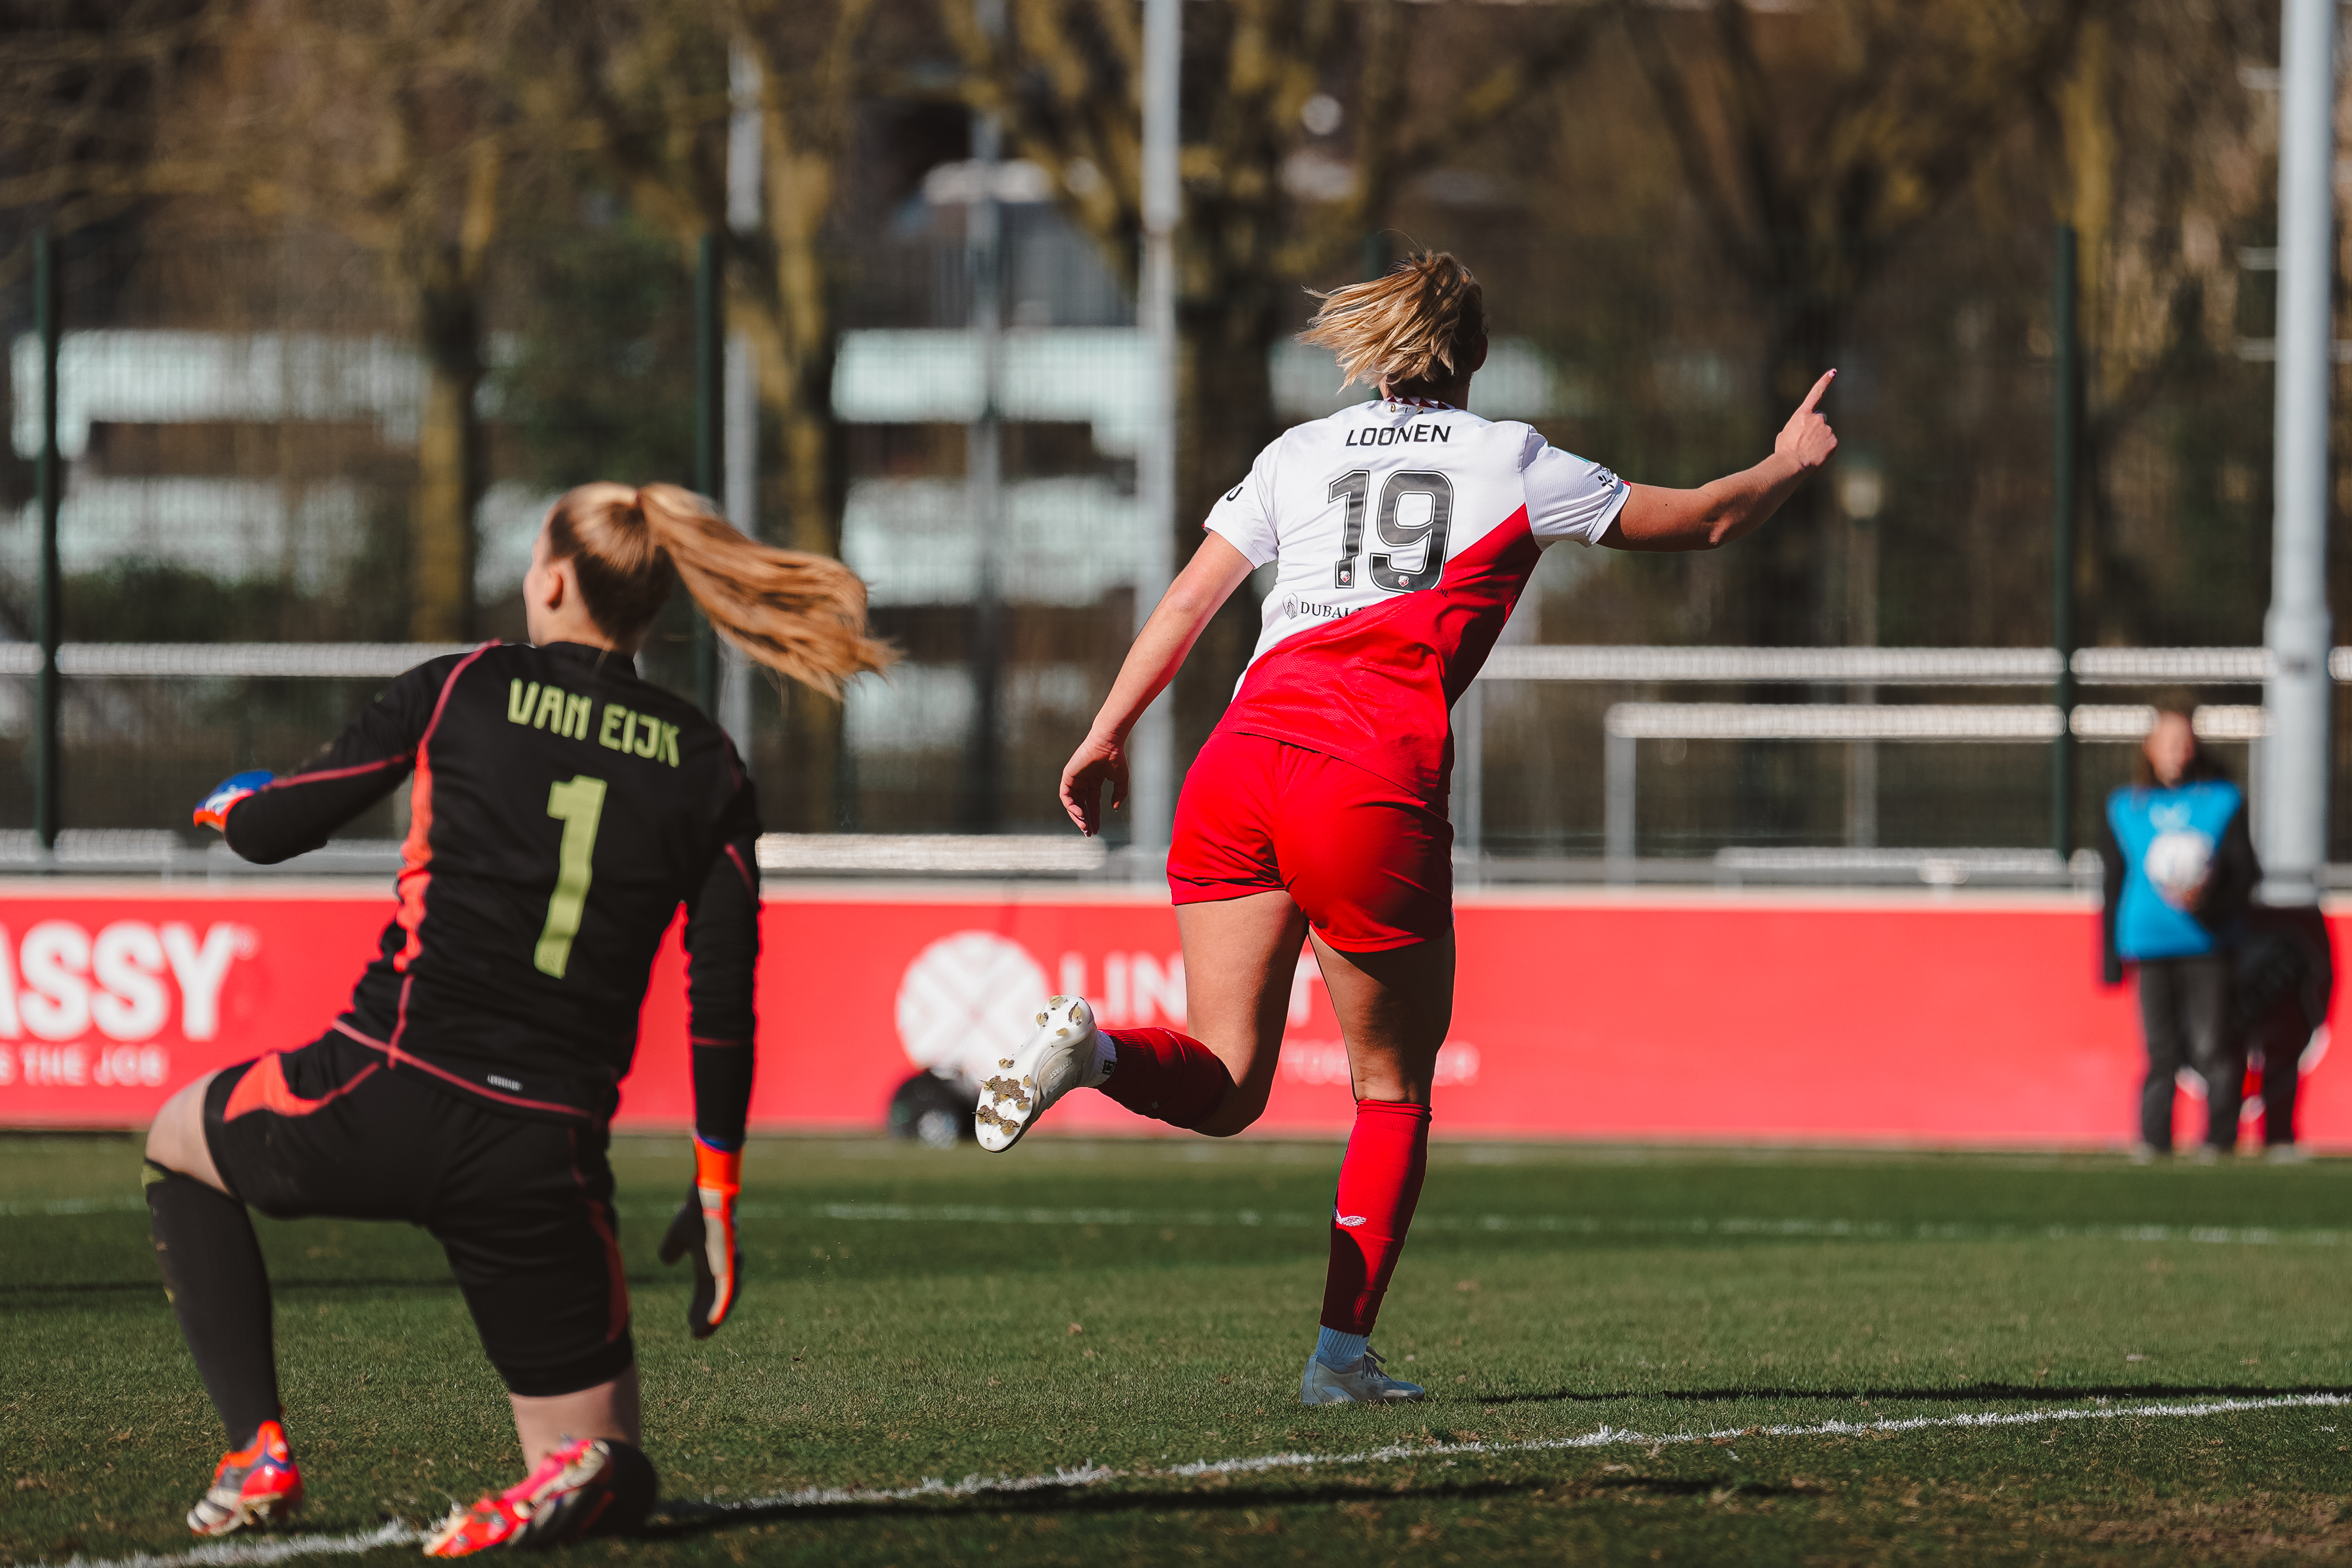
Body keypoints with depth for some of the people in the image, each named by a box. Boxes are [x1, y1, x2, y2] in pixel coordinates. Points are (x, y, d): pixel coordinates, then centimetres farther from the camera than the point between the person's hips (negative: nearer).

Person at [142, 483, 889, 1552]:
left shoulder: (462, 691, 3)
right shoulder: (707, 769, 8)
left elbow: (270, 831, 9)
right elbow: (722, 1005, 6)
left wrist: (232, 803, 33)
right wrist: (715, 1197, 14)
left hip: (382, 1102, -2)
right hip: (546, 1157, 2)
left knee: (181, 1144, 31)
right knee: (603, 1465, 17)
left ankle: (259, 1453, 13)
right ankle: (579, 1483, -23)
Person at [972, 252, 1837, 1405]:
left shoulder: (1299, 454, 19)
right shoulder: (1510, 463, 11)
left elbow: (1189, 597, 14)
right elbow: (1701, 521, 21)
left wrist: (1105, 737, 18)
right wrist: (1788, 464, 39)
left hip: (1240, 760, 3)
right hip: (1375, 791, -3)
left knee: (1225, 1085, 4)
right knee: (1394, 1090, 14)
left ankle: (1093, 1046, -27)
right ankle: (1343, 1352, 9)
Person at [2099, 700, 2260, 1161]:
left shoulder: (2223, 803, 6)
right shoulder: (2124, 809, 11)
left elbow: (2245, 873, 3)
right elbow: (2114, 887, 14)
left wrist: (2207, 898, -18)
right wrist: (2110, 961, 10)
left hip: (2207, 945, -2)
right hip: (2149, 946, 2)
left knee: (2211, 1044, -7)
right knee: (2160, 1047, 0)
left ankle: (2220, 1135, 1)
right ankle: (2154, 1136, 6)